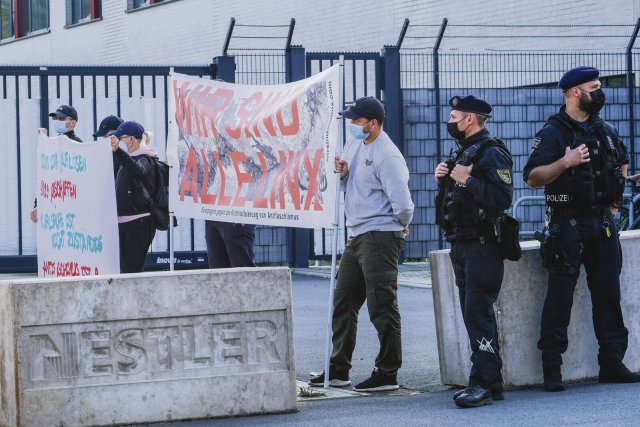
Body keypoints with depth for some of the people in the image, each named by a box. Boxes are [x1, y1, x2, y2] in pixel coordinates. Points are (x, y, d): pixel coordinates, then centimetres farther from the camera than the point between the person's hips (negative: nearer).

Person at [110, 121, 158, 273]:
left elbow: (137, 169, -37)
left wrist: (117, 151, -50)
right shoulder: (130, 158, 18)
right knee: (124, 269, 6)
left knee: (132, 268, -12)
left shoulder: (144, 159, -10)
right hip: (124, 221, 9)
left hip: (139, 223, -9)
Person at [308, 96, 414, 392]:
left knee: (382, 306, -7)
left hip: (380, 237, -10)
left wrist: (402, 225, -3)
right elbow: (348, 187, 19)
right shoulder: (355, 143, 12)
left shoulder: (387, 156, -18)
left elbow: (402, 203, -21)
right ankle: (338, 369, 23)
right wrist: (341, 174, -3)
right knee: (343, 303, 14)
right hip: (357, 235, 10)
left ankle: (387, 373, -2)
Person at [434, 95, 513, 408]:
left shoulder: (492, 153, -12)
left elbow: (502, 197, -23)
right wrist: (444, 178, 7)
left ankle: (484, 384, -13)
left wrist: (467, 181, -22)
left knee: (479, 313, -13)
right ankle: (490, 382, 14)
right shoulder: (462, 152, 19)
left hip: (482, 245, -10)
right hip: (461, 244, 10)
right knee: (472, 314, 10)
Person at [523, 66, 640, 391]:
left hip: (602, 224, 6)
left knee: (608, 294, 6)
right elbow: (532, 178, -14)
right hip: (568, 226, -6)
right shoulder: (553, 133, -7)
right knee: (560, 297, -5)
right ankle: (552, 370, -3)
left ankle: (612, 364, 12)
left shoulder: (606, 132, 12)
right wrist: (566, 162, -24)